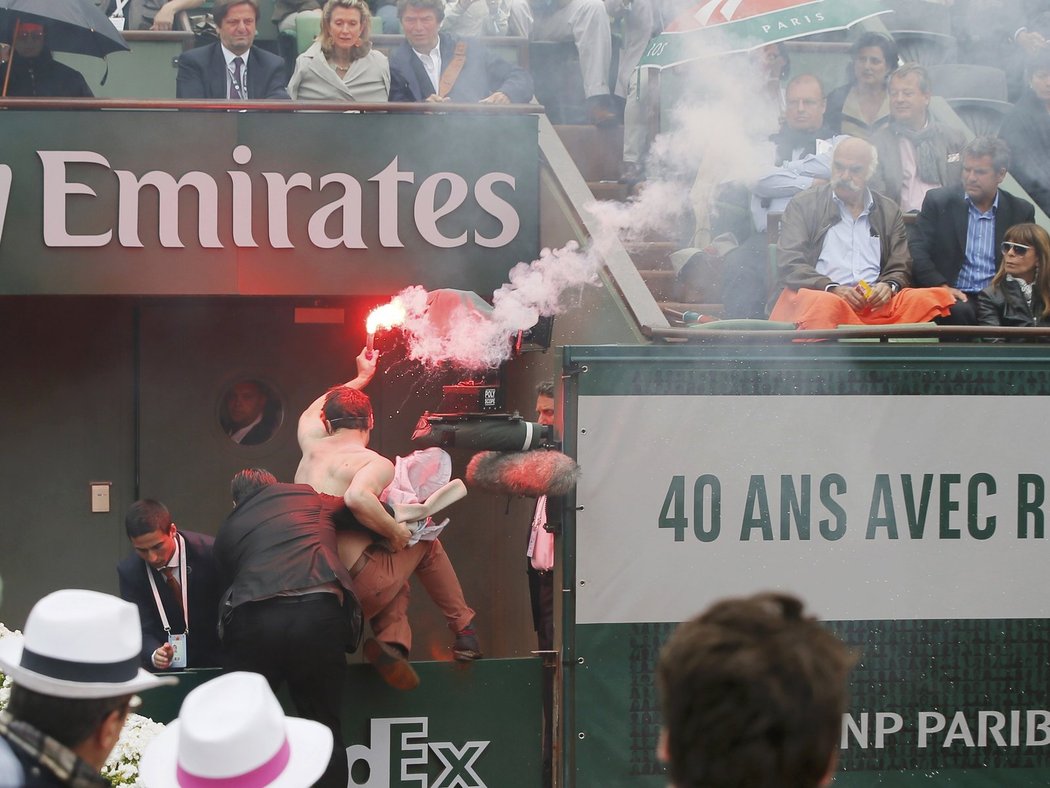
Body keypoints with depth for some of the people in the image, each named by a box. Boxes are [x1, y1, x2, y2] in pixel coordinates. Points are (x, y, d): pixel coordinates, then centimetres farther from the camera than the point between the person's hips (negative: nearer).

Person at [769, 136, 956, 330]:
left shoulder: (889, 211, 23)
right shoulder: (803, 204, 14)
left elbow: (900, 269, 20)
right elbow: (789, 263, 3)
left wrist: (889, 287, -6)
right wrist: (832, 289, -13)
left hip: (876, 305, 4)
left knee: (936, 298, -28)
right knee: (826, 305, -42)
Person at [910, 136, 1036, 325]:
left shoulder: (1021, 211, 10)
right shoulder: (938, 201, 6)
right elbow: (917, 253, 1)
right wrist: (942, 287, -15)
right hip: (953, 296, -1)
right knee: (959, 311, -36)